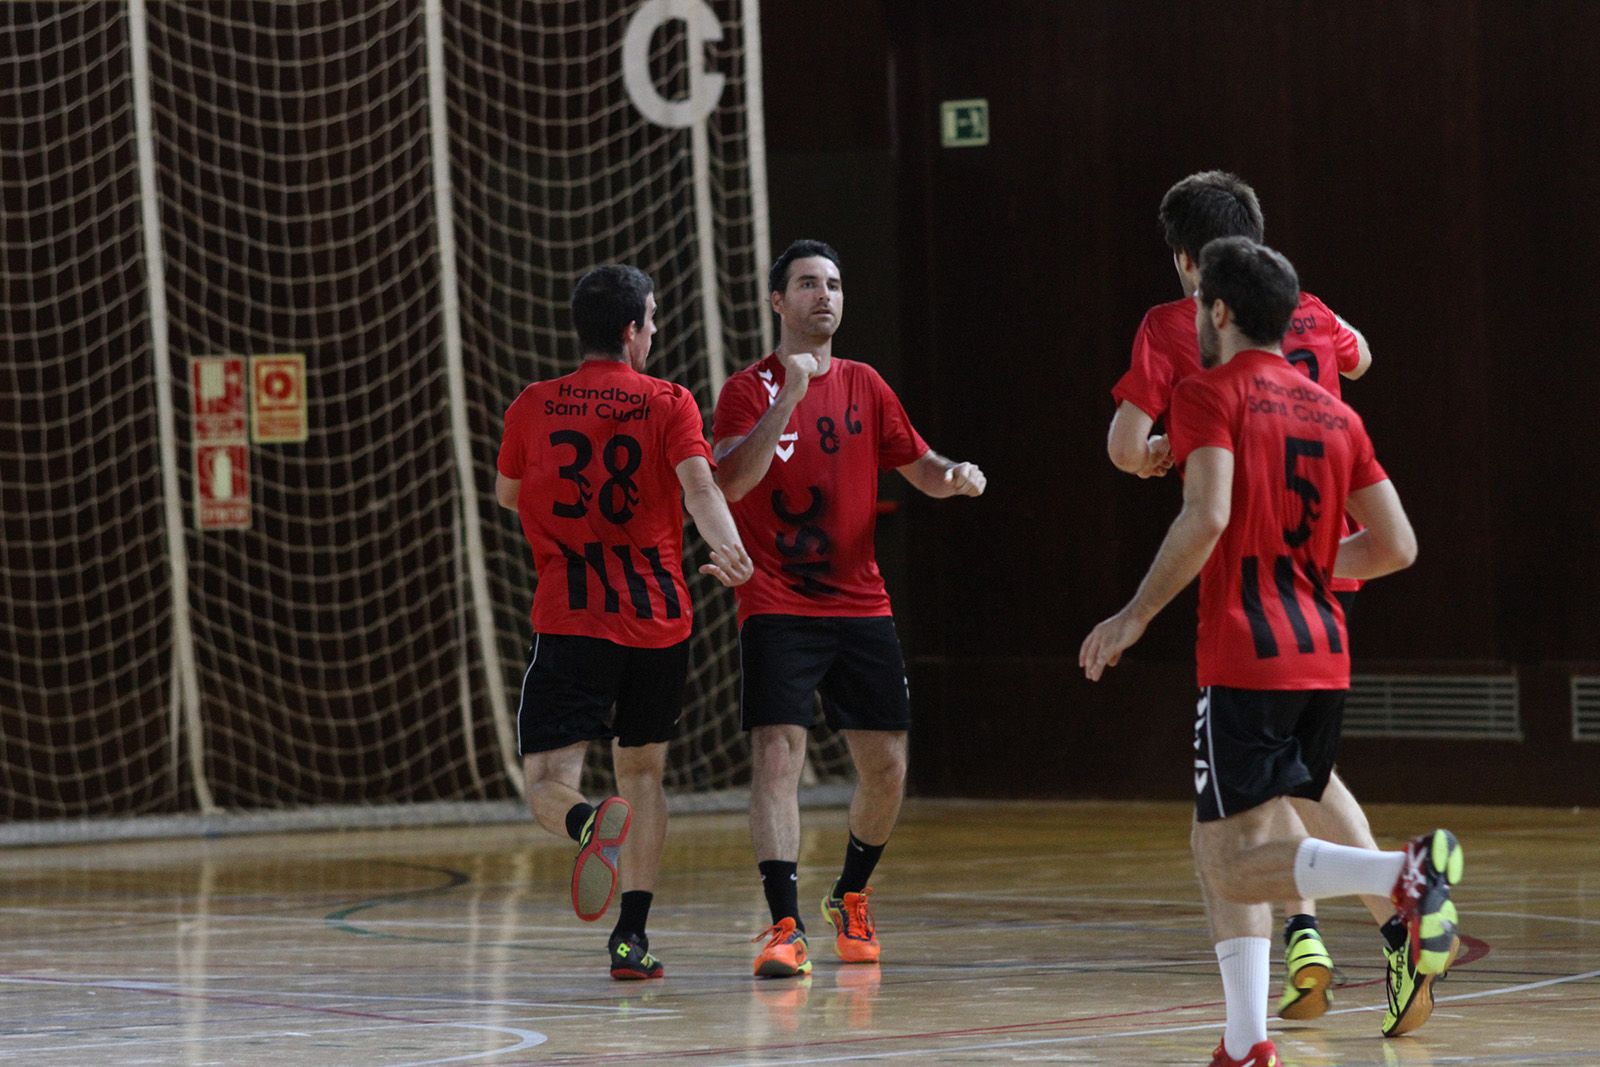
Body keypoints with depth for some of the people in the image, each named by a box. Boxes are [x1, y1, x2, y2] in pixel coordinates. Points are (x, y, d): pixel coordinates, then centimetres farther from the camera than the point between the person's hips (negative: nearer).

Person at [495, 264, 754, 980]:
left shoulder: (533, 408, 6)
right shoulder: (669, 404, 1)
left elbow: (507, 494, 23)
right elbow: (699, 484, -18)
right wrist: (730, 551, -29)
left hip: (570, 622, -1)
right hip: (659, 620, 1)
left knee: (548, 784, -4)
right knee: (642, 773, 18)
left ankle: (590, 822, -41)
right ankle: (631, 937, 12)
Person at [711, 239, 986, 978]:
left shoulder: (864, 387, 11)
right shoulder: (751, 389, -3)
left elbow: (921, 469, 17)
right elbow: (730, 482, -18)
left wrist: (955, 475, -6)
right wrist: (788, 398, -26)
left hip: (861, 606, 5)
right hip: (777, 608, -5)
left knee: (886, 766, 7)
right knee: (778, 755, -17)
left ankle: (851, 898, 30)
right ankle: (785, 927, -20)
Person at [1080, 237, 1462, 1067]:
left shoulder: (1211, 394, -3)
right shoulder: (1333, 414, 15)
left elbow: (1207, 516, -18)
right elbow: (1396, 546, 12)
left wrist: (1136, 616, -10)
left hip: (1245, 662, -7)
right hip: (1325, 662, 7)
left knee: (1235, 865, -7)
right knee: (1220, 845, 15)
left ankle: (1404, 874, -30)